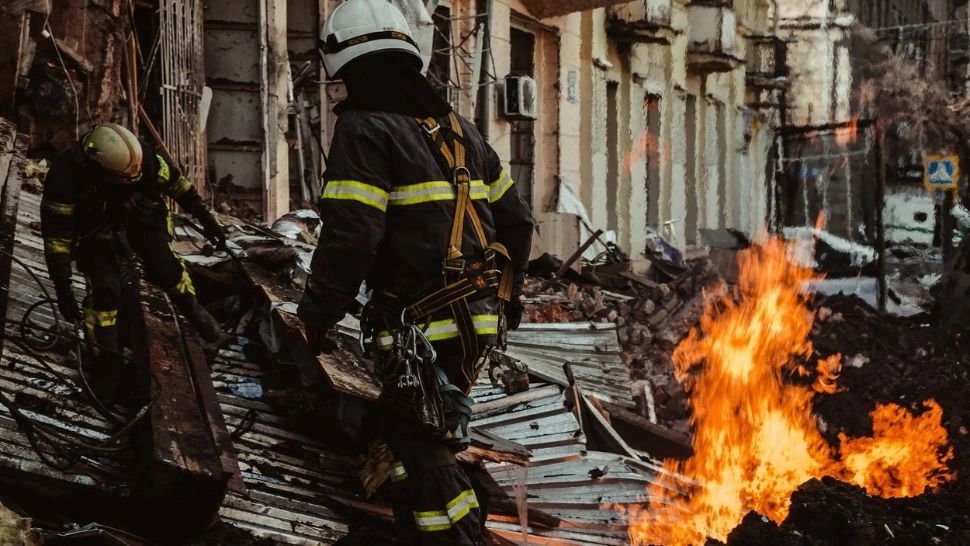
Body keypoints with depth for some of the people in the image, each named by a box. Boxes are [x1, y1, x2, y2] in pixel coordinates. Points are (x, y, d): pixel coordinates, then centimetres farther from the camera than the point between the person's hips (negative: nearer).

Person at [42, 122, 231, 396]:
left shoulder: (141, 155, -30)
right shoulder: (65, 174, -38)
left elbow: (174, 181, -11)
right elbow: (56, 235, -31)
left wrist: (206, 219, -5)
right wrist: (62, 289, -31)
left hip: (137, 215, 2)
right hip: (94, 228, -2)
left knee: (163, 268, -15)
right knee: (106, 290, -18)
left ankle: (195, 314, 14)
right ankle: (106, 361, 2)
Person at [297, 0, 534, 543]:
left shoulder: (364, 132, -11)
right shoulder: (457, 128, 15)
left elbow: (350, 239, -19)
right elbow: (515, 219, 20)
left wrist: (317, 315, -7)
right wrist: (509, 294, 33)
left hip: (421, 330, -8)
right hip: (479, 319, 8)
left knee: (424, 456, -2)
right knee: (410, 433, 21)